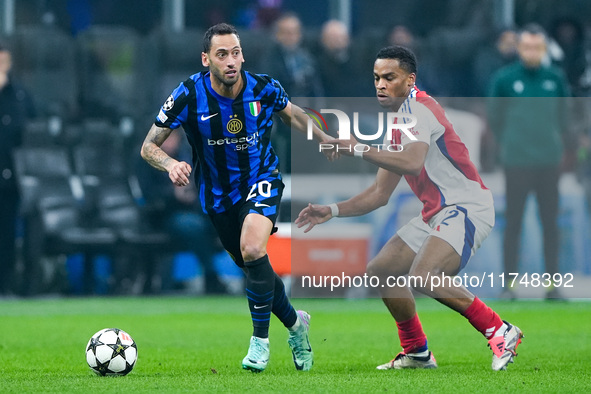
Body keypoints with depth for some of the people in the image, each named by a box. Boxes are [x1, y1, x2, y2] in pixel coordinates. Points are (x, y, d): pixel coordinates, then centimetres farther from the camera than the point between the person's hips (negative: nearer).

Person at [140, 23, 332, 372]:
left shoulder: (264, 88, -17)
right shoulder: (189, 96, -20)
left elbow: (291, 113, 8)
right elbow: (149, 146, -15)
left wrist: (327, 141, 7)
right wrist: (171, 165, -35)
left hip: (262, 182, -2)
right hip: (219, 195, 2)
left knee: (252, 251, -28)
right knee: (257, 269, 13)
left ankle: (260, 340, -13)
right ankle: (295, 324, 41)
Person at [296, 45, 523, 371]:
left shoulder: (418, 107, -14)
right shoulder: (397, 126, 17)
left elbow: (412, 162, -33)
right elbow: (380, 194, 22)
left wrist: (357, 148, -31)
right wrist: (332, 210, 13)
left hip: (466, 208, -10)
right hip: (435, 214, 10)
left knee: (423, 277, -28)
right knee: (380, 271, 9)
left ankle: (500, 332, -15)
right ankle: (417, 353, 22)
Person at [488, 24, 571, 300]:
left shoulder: (556, 79, 4)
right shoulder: (504, 79, -3)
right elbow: (494, 117, 7)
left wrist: (553, 140, 12)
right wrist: (508, 143, 10)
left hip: (549, 162, 2)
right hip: (516, 163, -2)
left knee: (550, 224, 4)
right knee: (513, 223, 0)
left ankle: (552, 284, 9)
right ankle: (508, 284, 4)